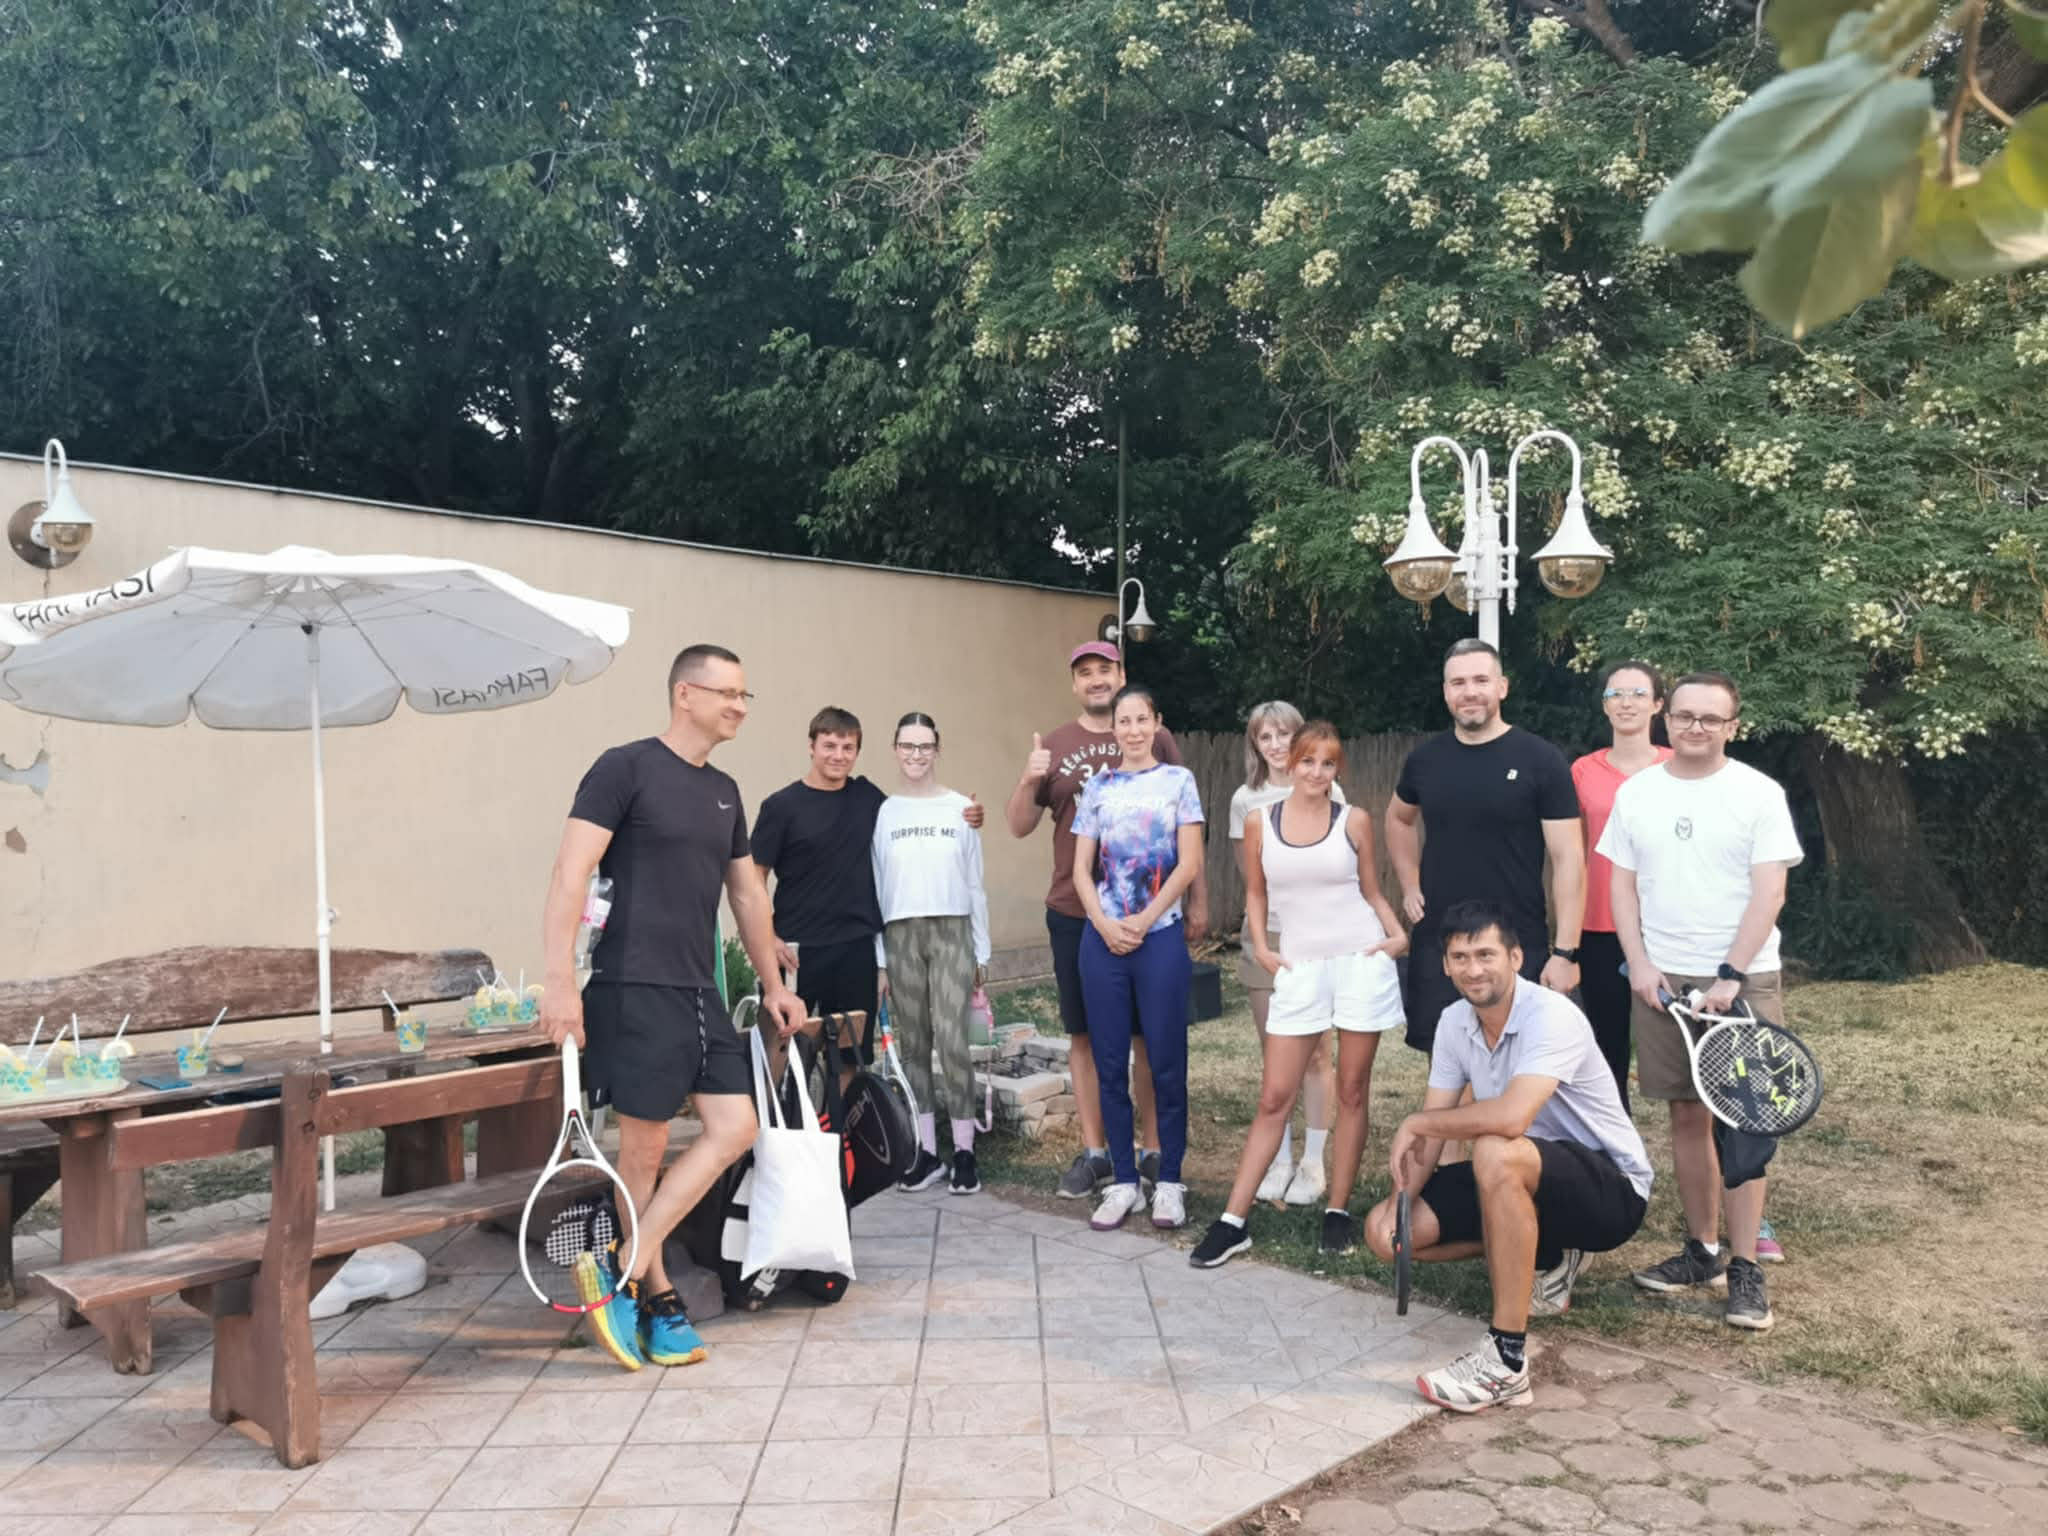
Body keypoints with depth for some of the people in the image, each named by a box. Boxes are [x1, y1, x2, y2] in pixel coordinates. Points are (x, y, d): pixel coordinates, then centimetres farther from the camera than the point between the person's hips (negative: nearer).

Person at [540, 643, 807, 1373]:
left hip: (699, 991, 8)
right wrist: (560, 981, -20)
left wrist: (772, 984, 25)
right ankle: (655, 1293, 17)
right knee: (643, 1150, 0)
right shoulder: (625, 768, -7)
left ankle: (624, 1268, 9)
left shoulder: (724, 792, 15)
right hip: (634, 987, -7)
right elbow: (570, 874, -13)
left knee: (734, 1129, 0)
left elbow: (747, 892, 23)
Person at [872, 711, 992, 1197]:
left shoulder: (961, 808, 4)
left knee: (952, 1040, -10)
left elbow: (975, 883, 7)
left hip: (951, 931, -1)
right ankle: (926, 1151, 14)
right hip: (900, 935, 2)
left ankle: (964, 1150, 2)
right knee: (914, 1044, 6)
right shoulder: (883, 812, 5)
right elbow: (874, 889, 6)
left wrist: (981, 950, 5)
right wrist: (877, 959, 3)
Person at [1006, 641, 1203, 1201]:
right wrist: (1028, 781, -14)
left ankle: (1154, 1151, 18)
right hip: (1075, 915, 2)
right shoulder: (1054, 746, 6)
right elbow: (1019, 827, 5)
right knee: (1084, 1034, 9)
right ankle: (1093, 1152, 20)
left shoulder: (1155, 739, 2)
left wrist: (1197, 897, 2)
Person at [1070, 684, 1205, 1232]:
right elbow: (1081, 869, 7)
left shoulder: (1178, 780, 3)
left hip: (1160, 936, -2)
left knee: (1166, 1062, 1)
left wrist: (1141, 923, -8)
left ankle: (1169, 1181, 12)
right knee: (1110, 1063, 5)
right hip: (1102, 939, 3)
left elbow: (1189, 865, -3)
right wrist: (1104, 924, -9)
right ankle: (1123, 1181, 15)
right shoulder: (1097, 786, 9)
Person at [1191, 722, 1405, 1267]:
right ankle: (1233, 1221, 5)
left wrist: (1398, 935, -7)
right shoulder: (1259, 823, 3)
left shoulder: (1354, 821, 2)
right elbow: (1256, 893, 13)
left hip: (1361, 961, 0)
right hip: (1299, 969, 1)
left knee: (1351, 1091, 6)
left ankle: (1338, 1210, 19)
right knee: (1274, 1097, 1)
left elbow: (1373, 892, 9)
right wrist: (1260, 948, 2)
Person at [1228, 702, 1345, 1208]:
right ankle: (1280, 1158, 19)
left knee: (1314, 1053, 0)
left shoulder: (1325, 791, -2)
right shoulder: (1245, 799, 4)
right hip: (1264, 934, 3)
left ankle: (1314, 1163, 10)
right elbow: (1246, 873, 8)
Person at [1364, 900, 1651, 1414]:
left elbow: (1511, 1117, -41)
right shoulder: (1455, 1022, -1)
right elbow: (1433, 1128, 0)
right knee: (1385, 1230, -4)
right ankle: (1543, 1261, 14)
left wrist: (1414, 1124, -26)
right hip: (1523, 1184, 8)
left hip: (1613, 1189, -8)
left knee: (1497, 1153, -39)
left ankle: (1507, 1363, -29)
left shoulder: (1553, 1017, -26)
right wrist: (1402, 1196, -17)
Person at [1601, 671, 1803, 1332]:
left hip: (1743, 980, -3)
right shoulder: (1636, 792, 6)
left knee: (1741, 1124, -3)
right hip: (1662, 979, 3)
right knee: (1687, 1115, 8)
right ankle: (1702, 1250, 19)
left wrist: (1731, 976, -16)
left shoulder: (1759, 794, -3)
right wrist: (1640, 964, -4)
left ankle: (1744, 1269, 4)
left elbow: (1770, 893, -8)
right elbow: (1623, 886, 8)